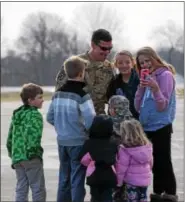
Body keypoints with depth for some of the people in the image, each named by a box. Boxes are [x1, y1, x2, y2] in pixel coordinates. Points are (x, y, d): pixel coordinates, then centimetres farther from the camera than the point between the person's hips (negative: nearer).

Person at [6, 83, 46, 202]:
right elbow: (33, 134, -23)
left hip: (17, 157, 8)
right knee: (38, 188, 0)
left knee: (21, 188, 11)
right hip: (31, 158, -8)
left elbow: (10, 137, 21)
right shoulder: (35, 115, -8)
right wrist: (33, 151, -16)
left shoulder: (17, 114, 17)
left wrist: (12, 154, 26)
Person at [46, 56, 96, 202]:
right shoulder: (82, 95, -15)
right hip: (78, 142, -6)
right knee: (77, 179, 0)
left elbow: (50, 117, 11)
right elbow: (91, 120, -23)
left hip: (62, 141, 6)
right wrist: (89, 131, -4)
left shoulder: (58, 93, 6)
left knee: (64, 177, 15)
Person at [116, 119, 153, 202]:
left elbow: (122, 167, -15)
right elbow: (150, 162, 12)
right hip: (145, 179, 6)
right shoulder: (147, 146, 1)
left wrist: (118, 181, -5)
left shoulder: (125, 149, -19)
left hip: (132, 180, -6)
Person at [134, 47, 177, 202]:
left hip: (161, 127, -7)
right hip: (147, 126, 7)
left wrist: (155, 89, -28)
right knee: (155, 162, 12)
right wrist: (142, 87, -7)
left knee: (163, 161, -7)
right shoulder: (147, 77, 11)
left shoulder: (165, 75, -9)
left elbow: (163, 106, -13)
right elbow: (138, 107, 5)